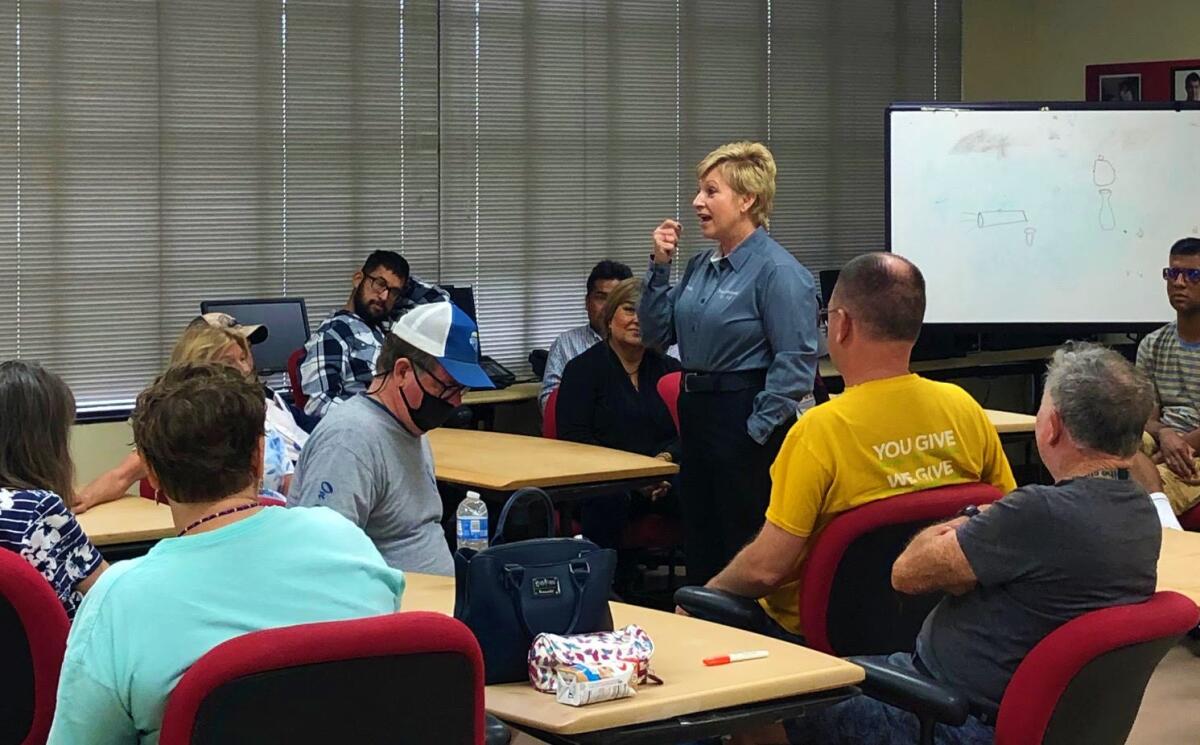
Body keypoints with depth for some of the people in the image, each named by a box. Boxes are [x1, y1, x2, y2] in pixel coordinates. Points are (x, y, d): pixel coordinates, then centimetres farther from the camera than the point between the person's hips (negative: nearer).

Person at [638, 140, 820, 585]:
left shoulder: (777, 271, -15)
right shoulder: (700, 267, 10)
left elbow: (795, 363, -19)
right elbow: (656, 334, 12)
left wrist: (757, 431, -18)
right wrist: (660, 266, 2)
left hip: (744, 419, -8)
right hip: (697, 415, 9)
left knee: (743, 549, 1)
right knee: (699, 544, 16)